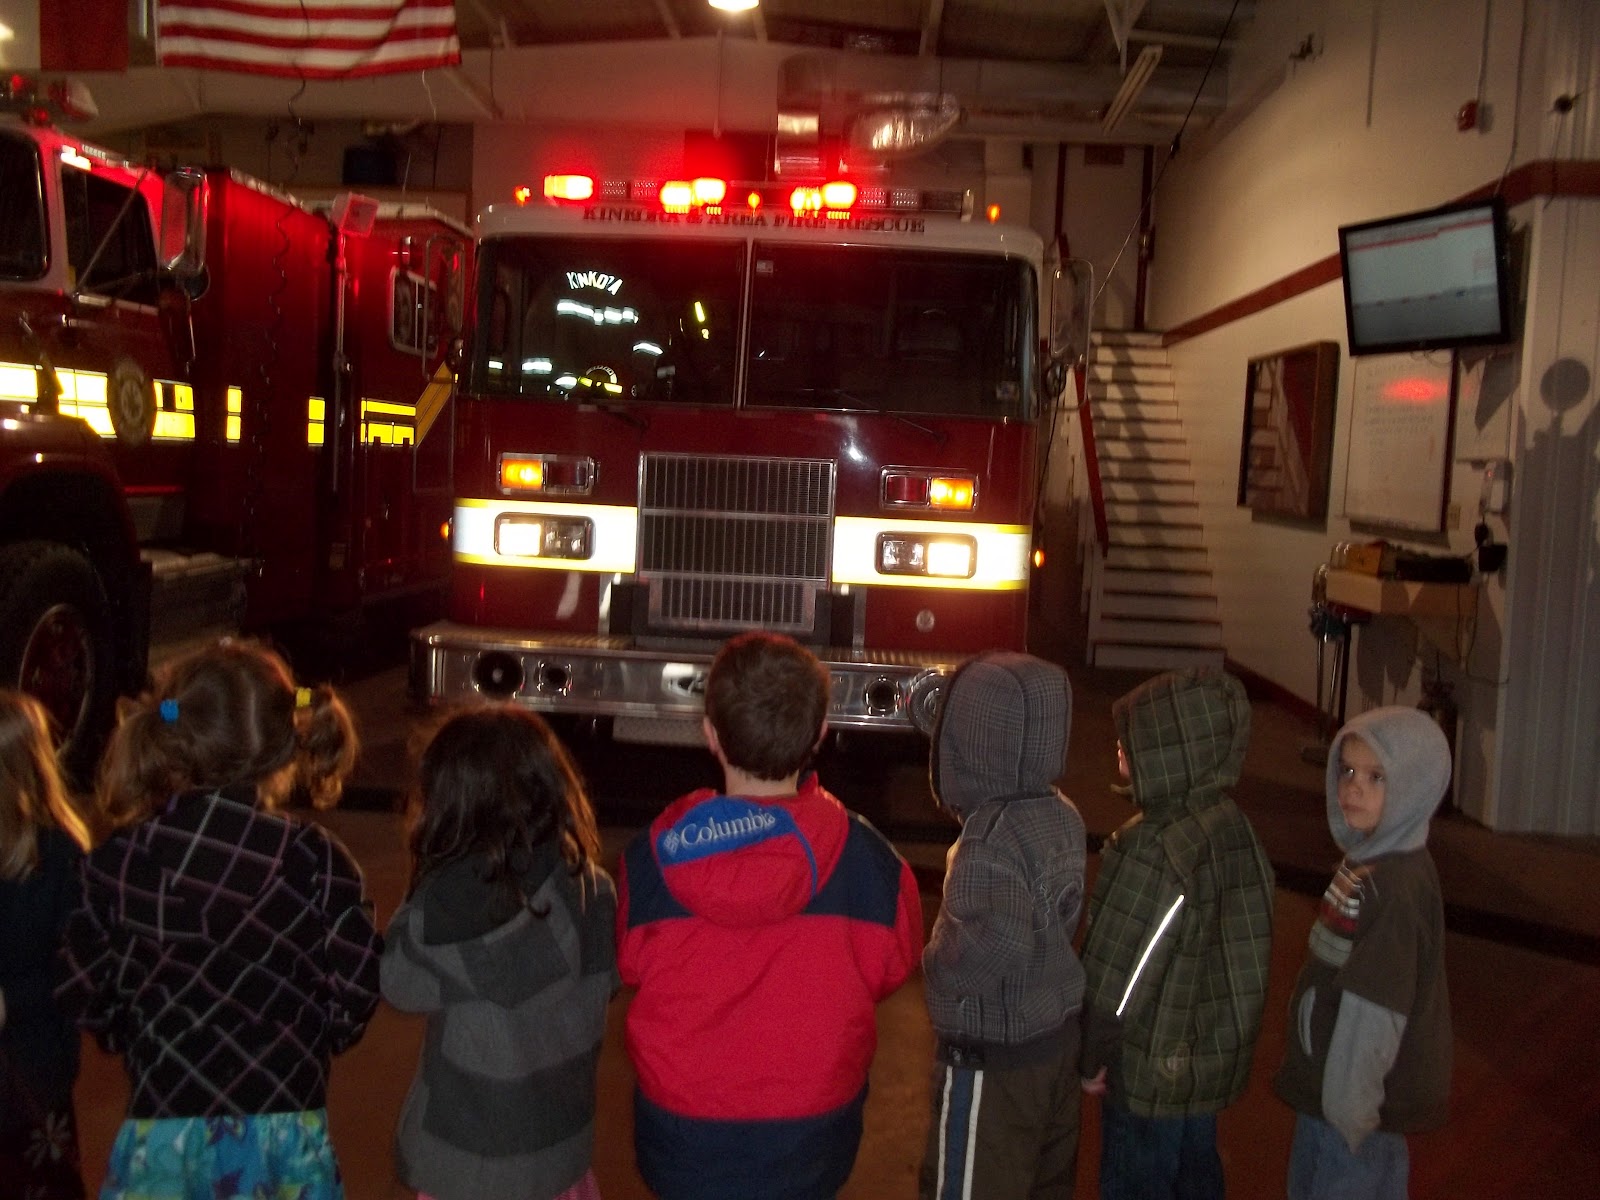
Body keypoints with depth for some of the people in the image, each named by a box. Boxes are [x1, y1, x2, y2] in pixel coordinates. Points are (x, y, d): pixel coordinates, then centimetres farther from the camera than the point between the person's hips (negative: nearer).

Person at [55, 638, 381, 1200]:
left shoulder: (116, 862, -6)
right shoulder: (314, 859, -13)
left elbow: (85, 986, 2)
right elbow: (358, 983, -9)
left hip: (163, 1122, 1)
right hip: (283, 1124, -1)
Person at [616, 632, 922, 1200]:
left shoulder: (651, 857, -19)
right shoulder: (868, 859, -20)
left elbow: (633, 965, -2)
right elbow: (888, 966, -3)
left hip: (681, 1135, 0)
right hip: (809, 1132, 0)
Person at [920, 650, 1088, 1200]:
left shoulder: (992, 836, -26)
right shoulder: (1063, 815, -1)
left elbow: (1000, 943, -37)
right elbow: (1065, 917, 5)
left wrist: (939, 962, -20)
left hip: (995, 1057, -8)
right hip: (1059, 1035, 8)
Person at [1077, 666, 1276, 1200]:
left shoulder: (1154, 850, -28)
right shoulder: (1234, 829, -4)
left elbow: (1114, 976, -22)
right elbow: (1237, 949, 6)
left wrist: (1092, 1058, -8)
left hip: (1152, 1072, -7)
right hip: (1212, 1056, 8)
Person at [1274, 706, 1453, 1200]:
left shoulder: (1399, 887, -26)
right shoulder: (1365, 862, 3)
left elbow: (1374, 1011, -25)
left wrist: (1348, 1105, -19)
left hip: (1358, 1102, -9)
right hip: (1327, 1084, 9)